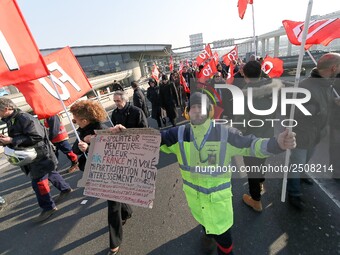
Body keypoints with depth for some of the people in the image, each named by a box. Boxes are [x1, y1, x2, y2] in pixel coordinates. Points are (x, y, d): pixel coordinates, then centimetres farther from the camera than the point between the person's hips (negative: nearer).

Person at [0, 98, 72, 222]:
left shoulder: (24, 118, -22)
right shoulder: (10, 120, 8)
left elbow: (37, 136, -29)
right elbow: (17, 139, 18)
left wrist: (12, 140, -27)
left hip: (40, 156, -9)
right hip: (32, 155, 10)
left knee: (38, 182, -3)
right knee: (49, 173, 22)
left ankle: (48, 207, 14)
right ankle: (65, 189, 41)